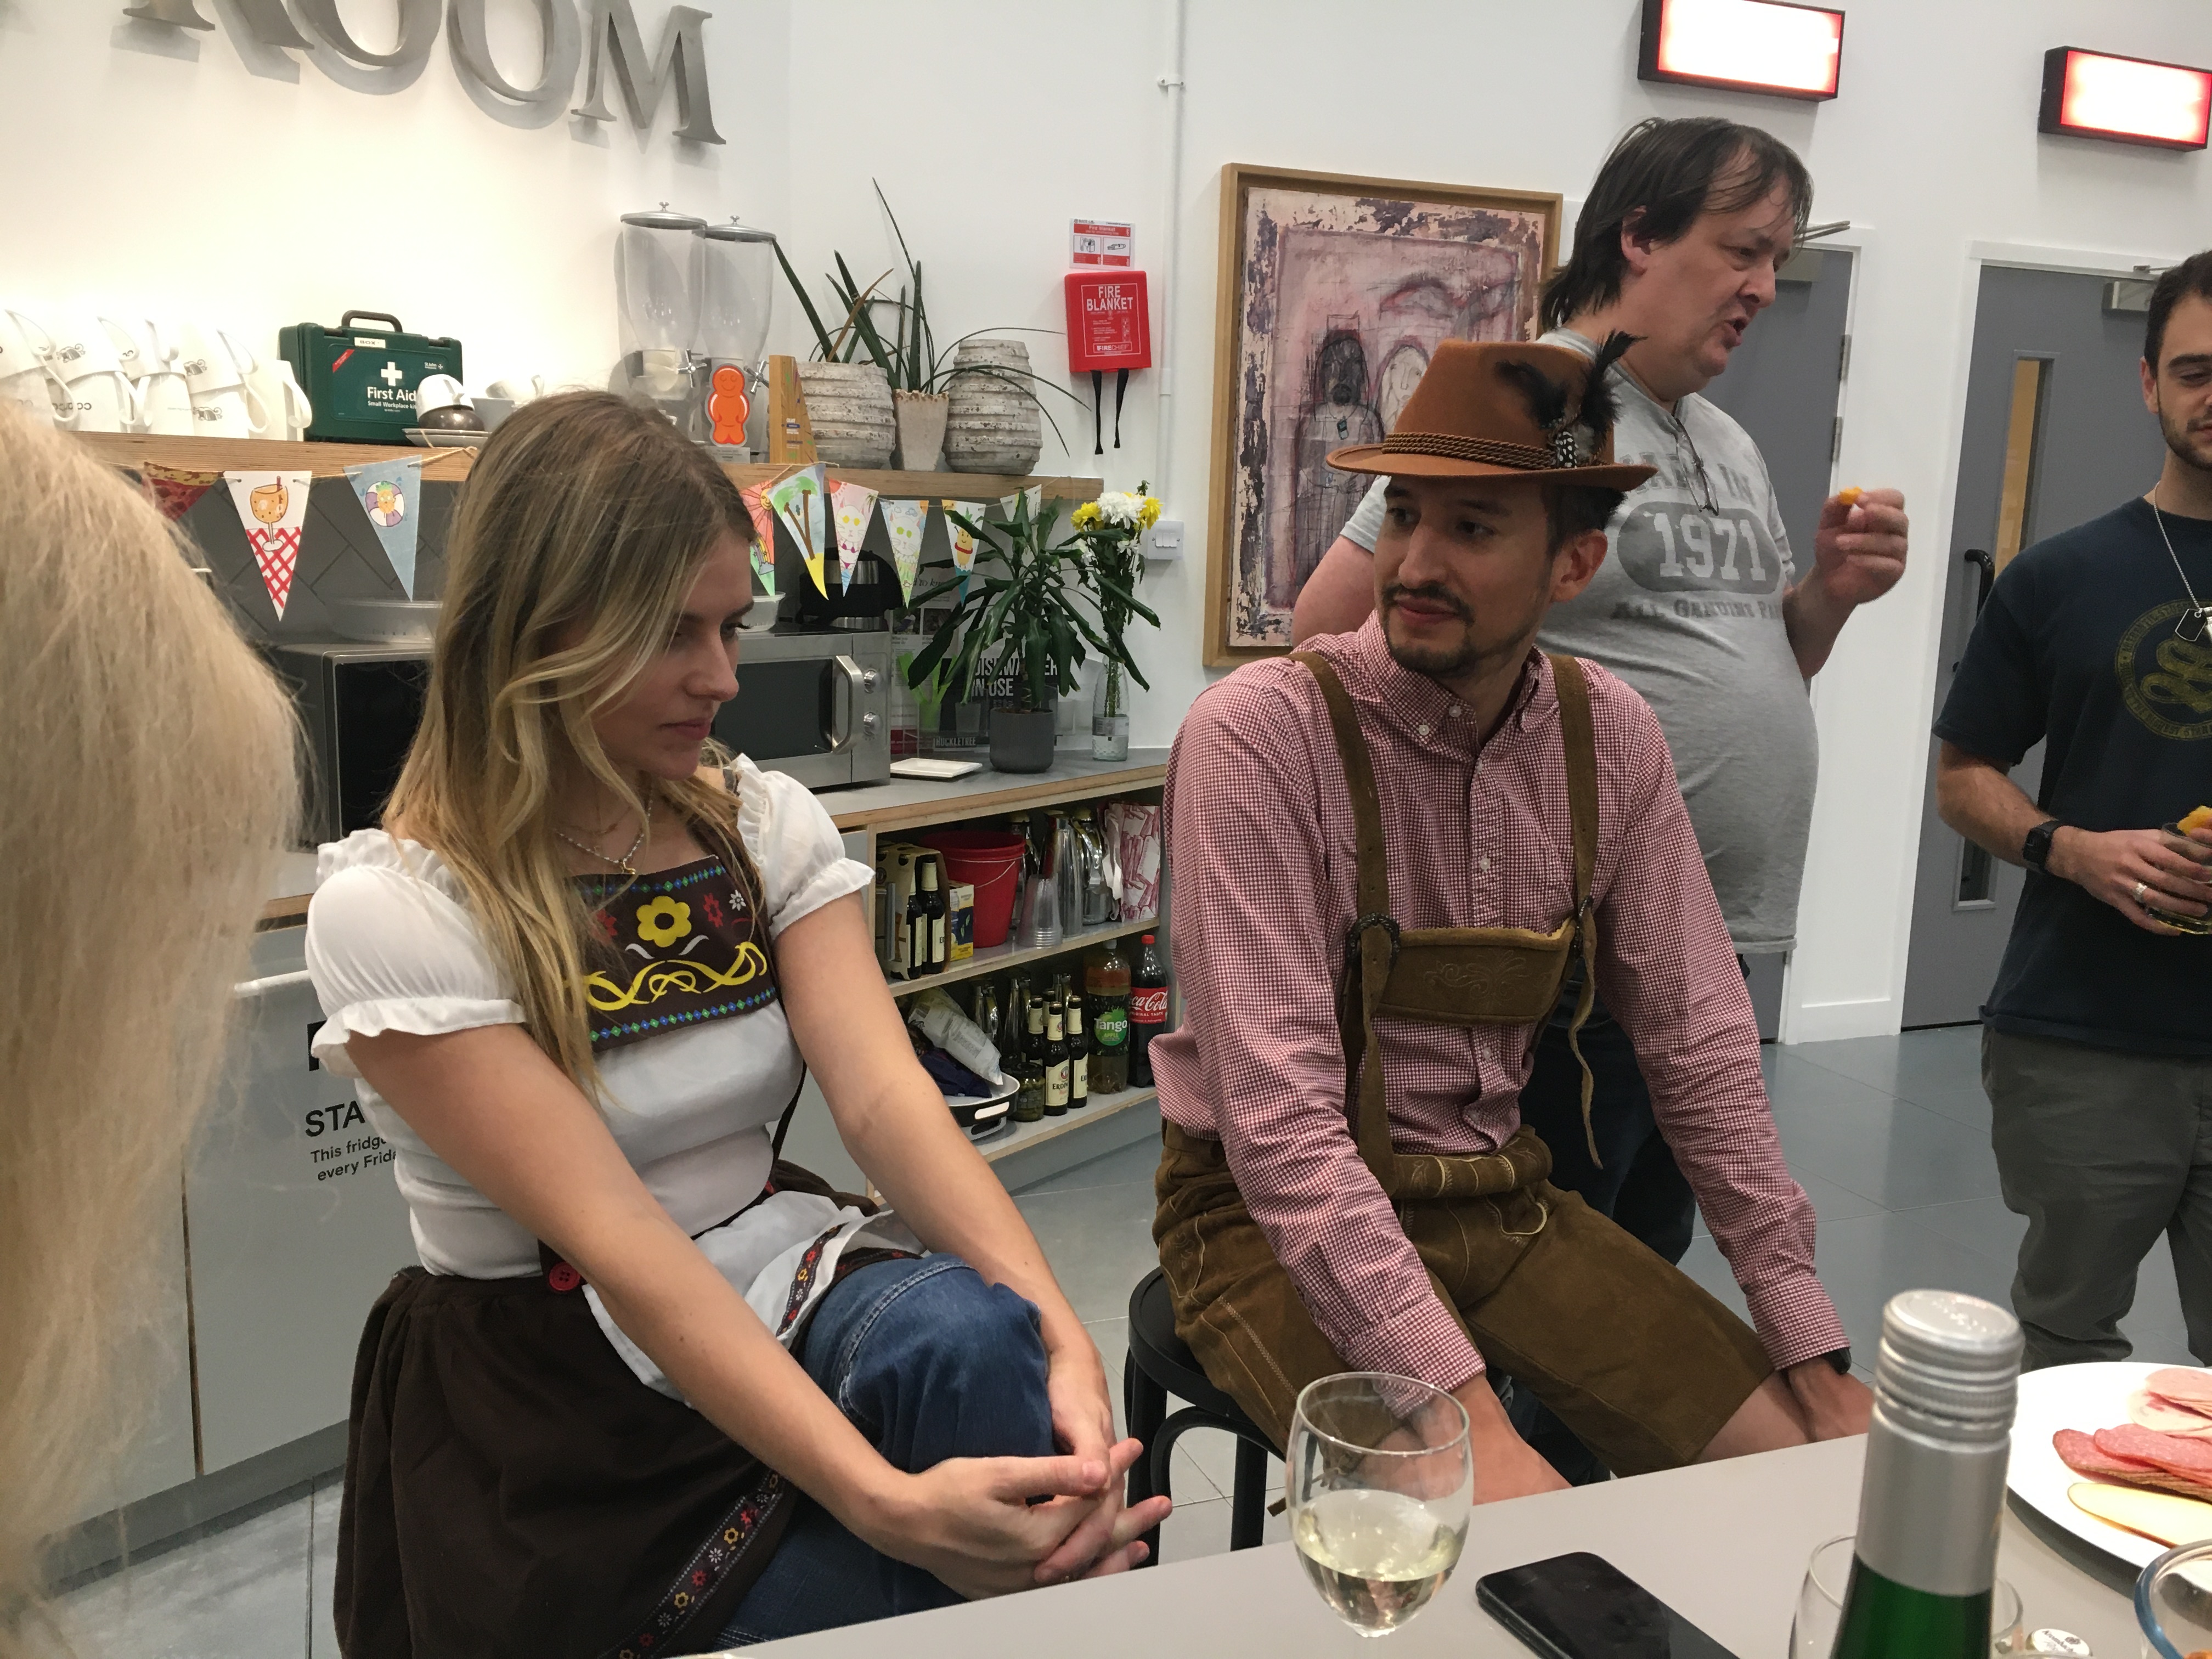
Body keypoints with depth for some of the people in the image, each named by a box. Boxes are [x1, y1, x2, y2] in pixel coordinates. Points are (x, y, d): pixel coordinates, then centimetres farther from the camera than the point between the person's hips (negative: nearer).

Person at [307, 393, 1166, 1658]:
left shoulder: (768, 823, 1)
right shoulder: (391, 909, -15)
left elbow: (884, 1093, -14)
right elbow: (613, 1237, -25)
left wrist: (1058, 1336, -31)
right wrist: (883, 1500, -35)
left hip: (778, 1292, 4)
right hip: (553, 1396, -4)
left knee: (965, 1332, -28)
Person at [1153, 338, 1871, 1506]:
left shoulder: (1608, 736, -1)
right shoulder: (1259, 735, -19)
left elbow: (1696, 1041, 3)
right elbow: (1277, 1114, -25)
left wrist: (1815, 1357, 0)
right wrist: (1469, 1416, -29)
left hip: (1497, 1197, 6)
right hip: (1277, 1218, -5)